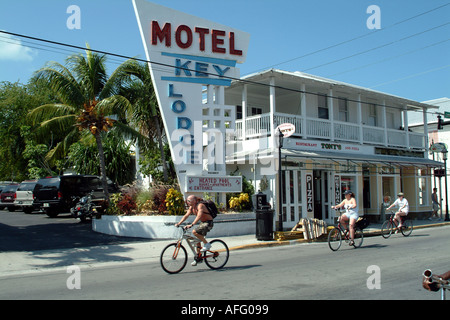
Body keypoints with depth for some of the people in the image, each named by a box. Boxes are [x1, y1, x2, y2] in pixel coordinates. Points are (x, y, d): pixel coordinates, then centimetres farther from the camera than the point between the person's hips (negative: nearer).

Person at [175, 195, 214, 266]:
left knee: (195, 232, -26)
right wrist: (179, 223, -9)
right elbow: (186, 215, 3)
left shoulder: (200, 205, -23)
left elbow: (199, 216, -37)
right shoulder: (191, 207, 4)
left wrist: (191, 224, -46)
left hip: (208, 223, -9)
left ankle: (207, 244, -9)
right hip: (202, 223, 9)